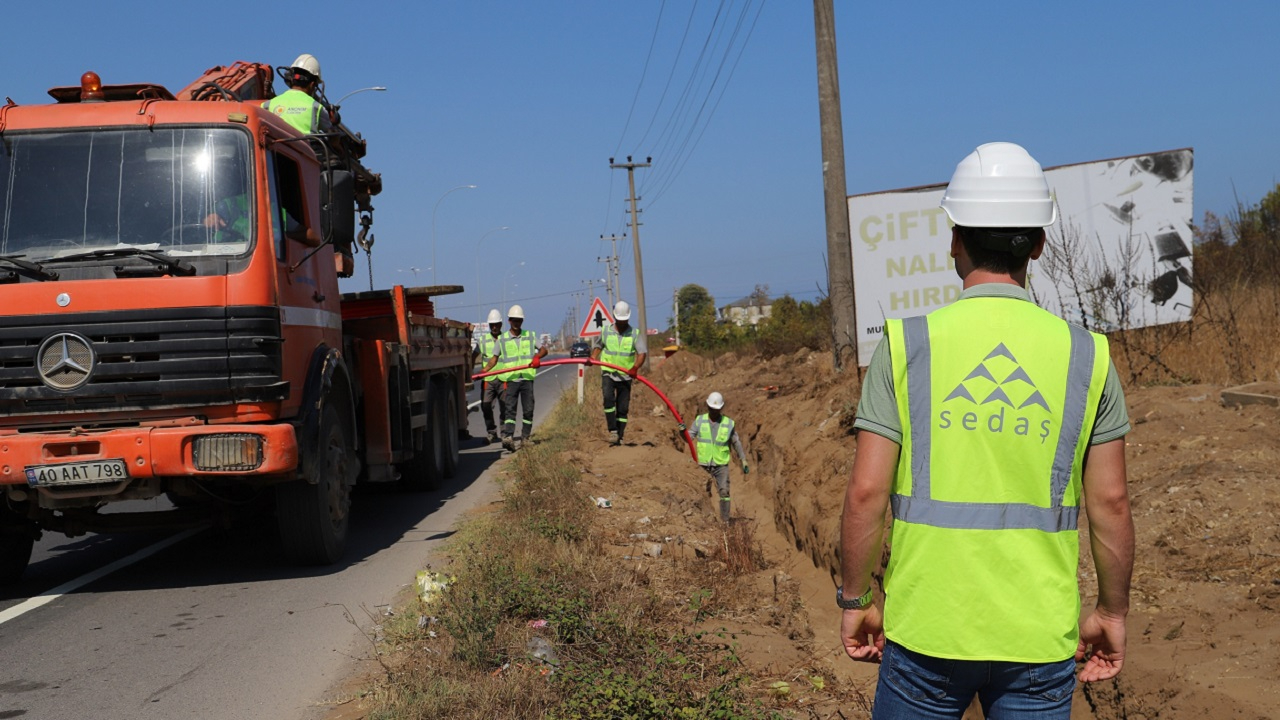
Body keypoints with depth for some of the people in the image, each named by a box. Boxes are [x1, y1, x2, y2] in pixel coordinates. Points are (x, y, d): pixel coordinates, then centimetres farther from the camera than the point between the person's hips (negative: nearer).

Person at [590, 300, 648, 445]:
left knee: (623, 408, 2)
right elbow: (598, 346, 19)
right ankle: (613, 430, -21)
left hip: (625, 376, 0)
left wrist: (635, 367, -30)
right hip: (608, 373, 0)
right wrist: (593, 357, -2)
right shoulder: (605, 331, 4)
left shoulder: (634, 334, -1)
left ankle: (619, 437, 11)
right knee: (608, 399, -25)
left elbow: (642, 353, -12)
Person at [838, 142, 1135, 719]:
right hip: (1039, 638, 1)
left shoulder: (905, 347, -7)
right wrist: (1111, 611, 12)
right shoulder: (1085, 356, -2)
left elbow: (866, 492, -8)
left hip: (927, 628, -1)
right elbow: (1111, 503, 0)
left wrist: (855, 600, 4)